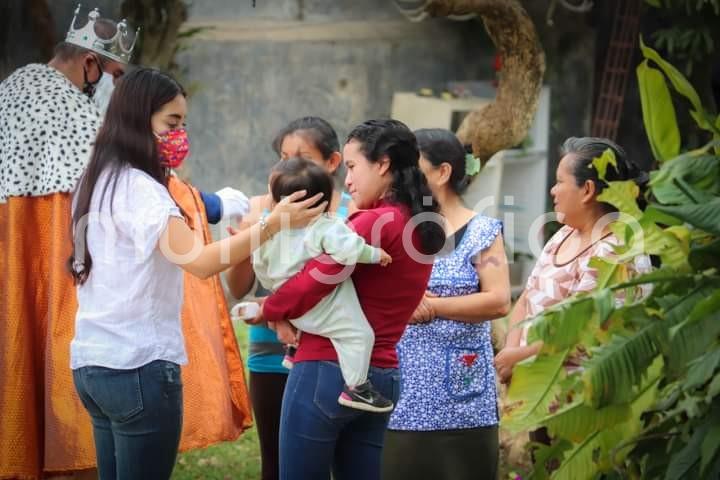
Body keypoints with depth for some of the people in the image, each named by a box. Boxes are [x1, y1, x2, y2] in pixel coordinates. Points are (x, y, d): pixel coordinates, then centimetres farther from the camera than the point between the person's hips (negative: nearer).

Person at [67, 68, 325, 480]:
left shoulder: (96, 183, 13)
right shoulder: (138, 188, -15)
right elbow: (200, 261, -27)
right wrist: (274, 222, -25)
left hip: (92, 361, 9)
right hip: (138, 366, -9)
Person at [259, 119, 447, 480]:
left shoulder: (375, 222, -14)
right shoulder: (421, 228, 12)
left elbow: (314, 283, -19)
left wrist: (266, 309, -2)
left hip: (328, 371, -8)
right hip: (381, 377, 8)